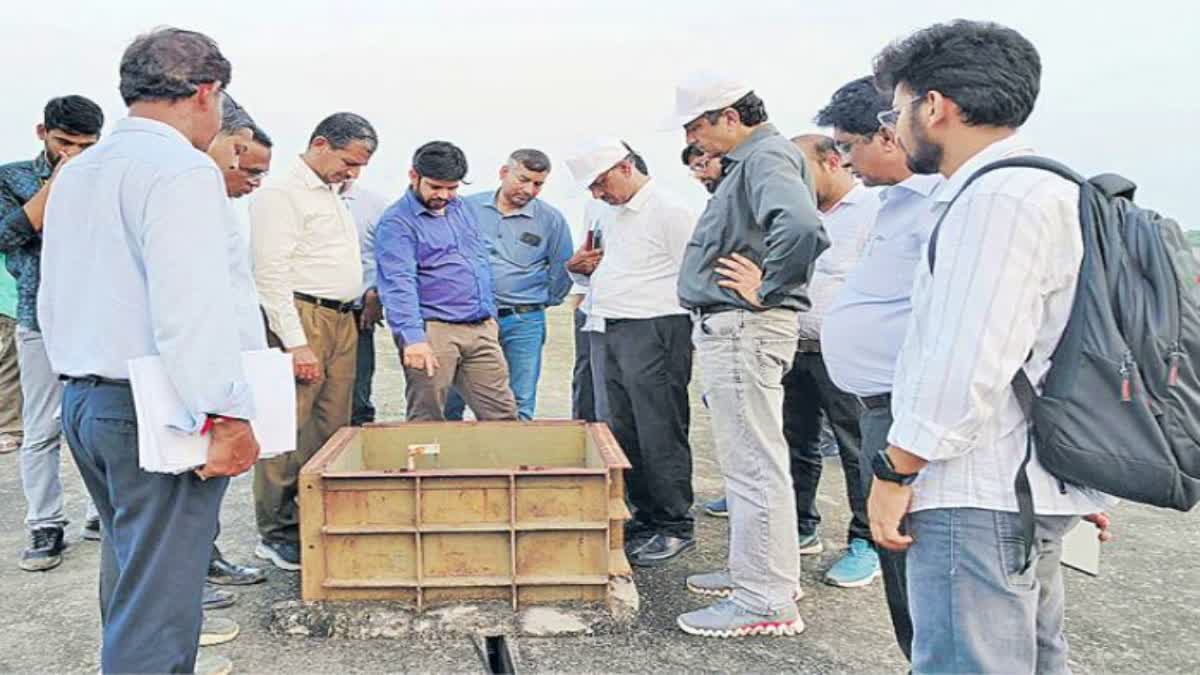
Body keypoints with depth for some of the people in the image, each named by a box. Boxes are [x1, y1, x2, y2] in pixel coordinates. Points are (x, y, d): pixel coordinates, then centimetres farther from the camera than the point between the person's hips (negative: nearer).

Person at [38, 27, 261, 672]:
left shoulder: (75, 173, 14)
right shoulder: (181, 169, -14)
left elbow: (51, 298, 19)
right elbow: (191, 308, -24)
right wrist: (226, 416, -20)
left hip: (81, 400, 9)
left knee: (129, 565, 22)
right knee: (159, 592, -2)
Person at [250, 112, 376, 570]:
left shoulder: (332, 195, 21)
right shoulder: (281, 192, -8)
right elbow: (271, 274, -15)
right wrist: (296, 344, -19)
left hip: (342, 321, 9)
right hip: (301, 318, -9)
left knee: (332, 427, 9)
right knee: (289, 433, -7)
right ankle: (277, 536, 3)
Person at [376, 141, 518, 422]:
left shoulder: (463, 209, 17)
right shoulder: (397, 223, -7)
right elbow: (399, 284, -19)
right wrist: (413, 337, -30)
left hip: (482, 330, 6)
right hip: (433, 332, -6)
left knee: (503, 416, 5)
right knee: (427, 420, -1)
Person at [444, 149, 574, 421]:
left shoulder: (551, 220, 3)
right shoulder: (469, 207, 5)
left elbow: (561, 273, 12)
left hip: (524, 323, -1)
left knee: (520, 405, 3)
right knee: (449, 403, 2)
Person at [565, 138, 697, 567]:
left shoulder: (668, 210, -9)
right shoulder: (610, 215, 18)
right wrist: (581, 269, 6)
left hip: (654, 332, -9)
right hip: (615, 333, 9)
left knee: (660, 434, -4)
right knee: (625, 433, 12)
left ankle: (676, 527, 8)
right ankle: (646, 517, 24)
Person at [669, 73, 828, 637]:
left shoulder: (767, 157, -15)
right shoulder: (746, 161, 17)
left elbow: (801, 226, -34)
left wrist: (766, 290, -23)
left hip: (745, 328, -11)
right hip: (727, 329, 11)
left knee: (752, 464, -5)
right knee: (748, 460, 18)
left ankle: (766, 601, 4)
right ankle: (757, 569, 32)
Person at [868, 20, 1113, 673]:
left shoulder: (1000, 197, -17)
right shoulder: (1046, 189, 16)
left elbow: (967, 365, -24)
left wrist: (895, 471, -15)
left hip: (979, 497, -11)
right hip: (1029, 488, 11)